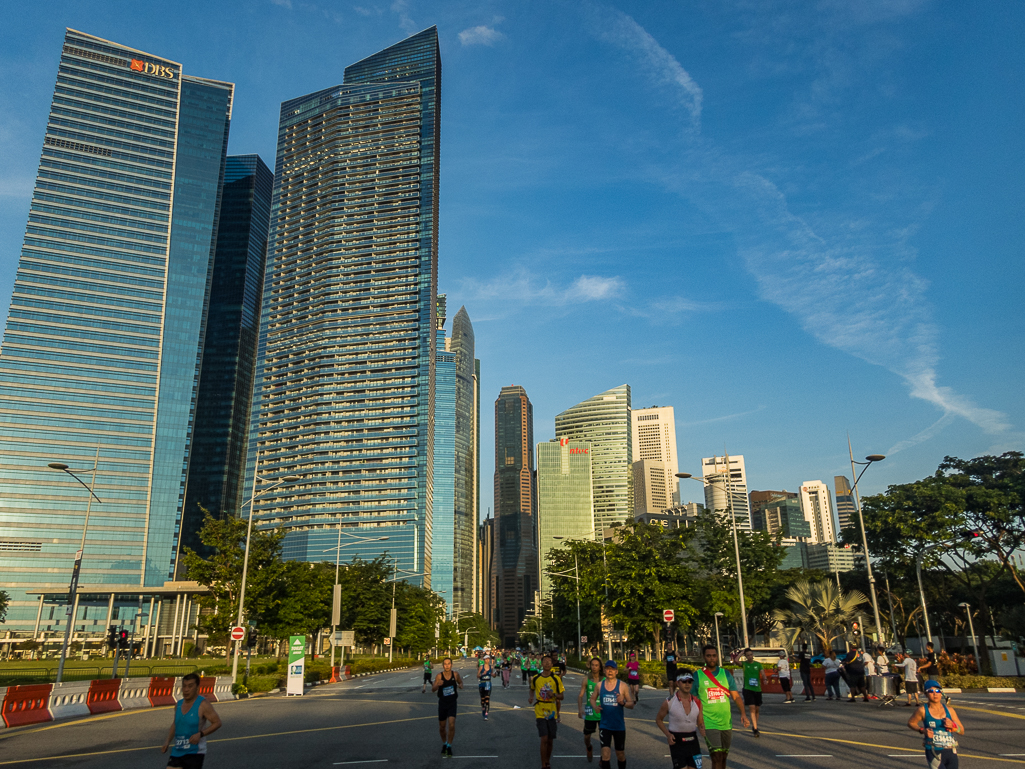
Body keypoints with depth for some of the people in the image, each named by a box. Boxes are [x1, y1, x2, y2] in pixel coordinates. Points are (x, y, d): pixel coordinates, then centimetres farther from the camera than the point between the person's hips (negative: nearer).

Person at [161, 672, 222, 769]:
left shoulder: (203, 705, -14)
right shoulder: (178, 704, 7)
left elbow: (217, 722, -13)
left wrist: (200, 734, -24)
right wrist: (167, 741, 9)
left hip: (194, 753, -6)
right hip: (177, 752, 6)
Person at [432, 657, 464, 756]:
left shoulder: (455, 674, -8)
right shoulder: (439, 676, -13)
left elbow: (460, 682, 12)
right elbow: (433, 689, -16)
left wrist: (461, 685, -12)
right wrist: (438, 685, -37)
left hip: (452, 703, 0)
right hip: (442, 703, 0)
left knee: (451, 725, -13)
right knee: (442, 727, 12)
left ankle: (449, 746, 5)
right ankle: (444, 744, 37)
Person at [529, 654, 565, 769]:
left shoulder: (556, 679, -2)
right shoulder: (535, 678, 0)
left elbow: (561, 696, 2)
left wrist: (554, 694, -17)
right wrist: (531, 697, 0)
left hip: (552, 712, 1)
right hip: (540, 712, -1)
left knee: (550, 740, 11)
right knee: (544, 739, -12)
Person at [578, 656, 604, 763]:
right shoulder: (586, 679, -5)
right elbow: (580, 695, -7)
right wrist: (580, 708, -20)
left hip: (602, 712, 0)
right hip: (590, 713, 0)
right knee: (587, 736, 10)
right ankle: (589, 749, 42)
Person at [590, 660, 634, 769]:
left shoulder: (623, 686, -6)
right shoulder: (599, 685, 0)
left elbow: (631, 704, -3)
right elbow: (592, 698, 13)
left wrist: (623, 703, -24)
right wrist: (595, 706, -9)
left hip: (619, 726, 0)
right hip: (604, 725, 0)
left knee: (620, 754, 13)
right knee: (605, 754, -10)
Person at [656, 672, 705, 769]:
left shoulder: (697, 702, 1)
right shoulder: (669, 702, -9)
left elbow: (700, 723, 12)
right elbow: (658, 719, 3)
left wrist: (705, 735, -9)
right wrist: (668, 734, -11)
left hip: (693, 740, 4)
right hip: (676, 741, -3)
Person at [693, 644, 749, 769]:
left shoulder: (726, 674, 5)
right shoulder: (697, 675, -3)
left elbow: (736, 696, 4)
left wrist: (743, 713, -10)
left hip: (726, 723, 4)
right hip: (709, 724, -4)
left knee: (723, 757, 15)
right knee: (717, 757, -13)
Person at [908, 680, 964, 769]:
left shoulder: (949, 710, 7)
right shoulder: (923, 710, -3)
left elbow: (962, 731, 13)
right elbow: (910, 723, 9)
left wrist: (952, 725, -7)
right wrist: (922, 730, -8)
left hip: (951, 752, 4)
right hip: (933, 753, -4)